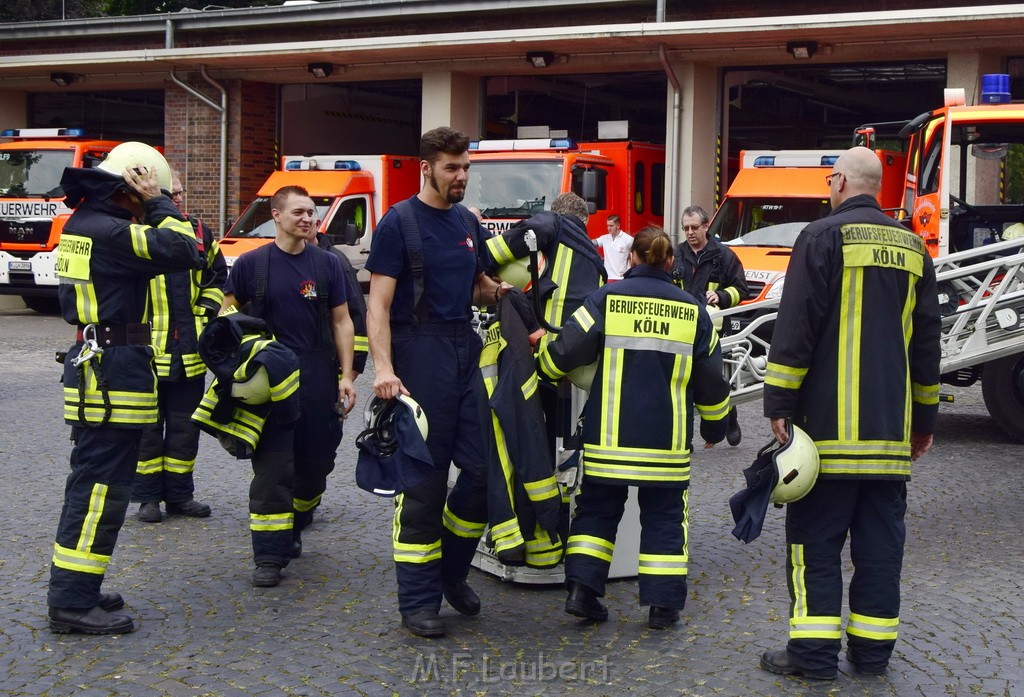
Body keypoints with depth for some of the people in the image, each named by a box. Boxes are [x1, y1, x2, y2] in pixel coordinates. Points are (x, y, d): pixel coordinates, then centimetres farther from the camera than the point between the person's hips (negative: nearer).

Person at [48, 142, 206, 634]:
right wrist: (159, 204, -12)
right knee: (102, 487, -6)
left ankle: (75, 590, 24)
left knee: (93, 483, 16)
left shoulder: (84, 223, 14)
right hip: (113, 372, -11)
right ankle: (73, 603, -3)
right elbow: (184, 252, -22)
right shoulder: (108, 231, -18)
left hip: (95, 367, 11)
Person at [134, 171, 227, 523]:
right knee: (146, 427, 5)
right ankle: (148, 496, 16)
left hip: (190, 352, 5)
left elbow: (217, 277, 21)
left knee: (185, 427, 11)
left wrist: (206, 312, 9)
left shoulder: (200, 234, 8)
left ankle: (180, 494, 22)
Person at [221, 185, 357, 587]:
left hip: (318, 378, 2)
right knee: (272, 467, -5)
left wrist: (346, 376, 1)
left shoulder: (327, 264, 6)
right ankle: (270, 554, -1)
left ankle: (294, 528, 33)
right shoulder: (250, 264, 1)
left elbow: (341, 321, 7)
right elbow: (228, 313, 8)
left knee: (315, 462, 9)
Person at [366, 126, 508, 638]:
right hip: (420, 352, -6)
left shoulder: (467, 223, 15)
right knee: (424, 481, -2)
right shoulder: (399, 222, -5)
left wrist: (497, 291, 2)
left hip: (466, 349, 6)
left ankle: (452, 571, 24)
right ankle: (418, 600, 8)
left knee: (483, 468, 3)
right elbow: (379, 303, -11)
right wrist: (383, 368, -23)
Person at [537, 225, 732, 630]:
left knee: (597, 508, 14)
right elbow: (711, 379, 9)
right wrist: (714, 426, 23)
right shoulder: (693, 311, 3)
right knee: (664, 517, 10)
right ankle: (663, 604, 9)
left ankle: (582, 588, 6)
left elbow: (565, 351, -6)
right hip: (667, 441, 1)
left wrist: (541, 371, 16)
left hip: (608, 438, 0)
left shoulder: (606, 299, -4)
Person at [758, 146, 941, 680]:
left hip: (829, 423, -5)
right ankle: (872, 650, 13)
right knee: (880, 541, 9)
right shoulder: (912, 249, 12)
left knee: (816, 539, 0)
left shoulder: (822, 237, -5)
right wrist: (925, 419, 22)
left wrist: (778, 405, -8)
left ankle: (814, 651, -1)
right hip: (891, 429, 5)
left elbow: (795, 327, -11)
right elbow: (926, 341, 16)